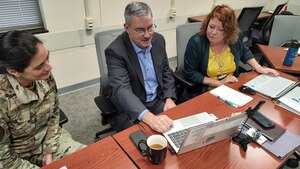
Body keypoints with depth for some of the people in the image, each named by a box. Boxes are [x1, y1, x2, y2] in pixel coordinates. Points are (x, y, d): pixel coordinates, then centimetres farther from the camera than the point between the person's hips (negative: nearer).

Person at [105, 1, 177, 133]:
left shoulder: (158, 40, -2)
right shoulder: (115, 51, -21)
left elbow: (166, 71, 9)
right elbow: (121, 90, -32)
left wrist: (169, 99, -7)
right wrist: (149, 118, -47)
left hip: (158, 101, 5)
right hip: (129, 109, -5)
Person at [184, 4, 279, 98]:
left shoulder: (234, 40, -2)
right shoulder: (196, 42, -17)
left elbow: (245, 53, 21)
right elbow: (190, 73, -16)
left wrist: (259, 68, 7)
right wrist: (218, 83, -18)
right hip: (203, 94, -5)